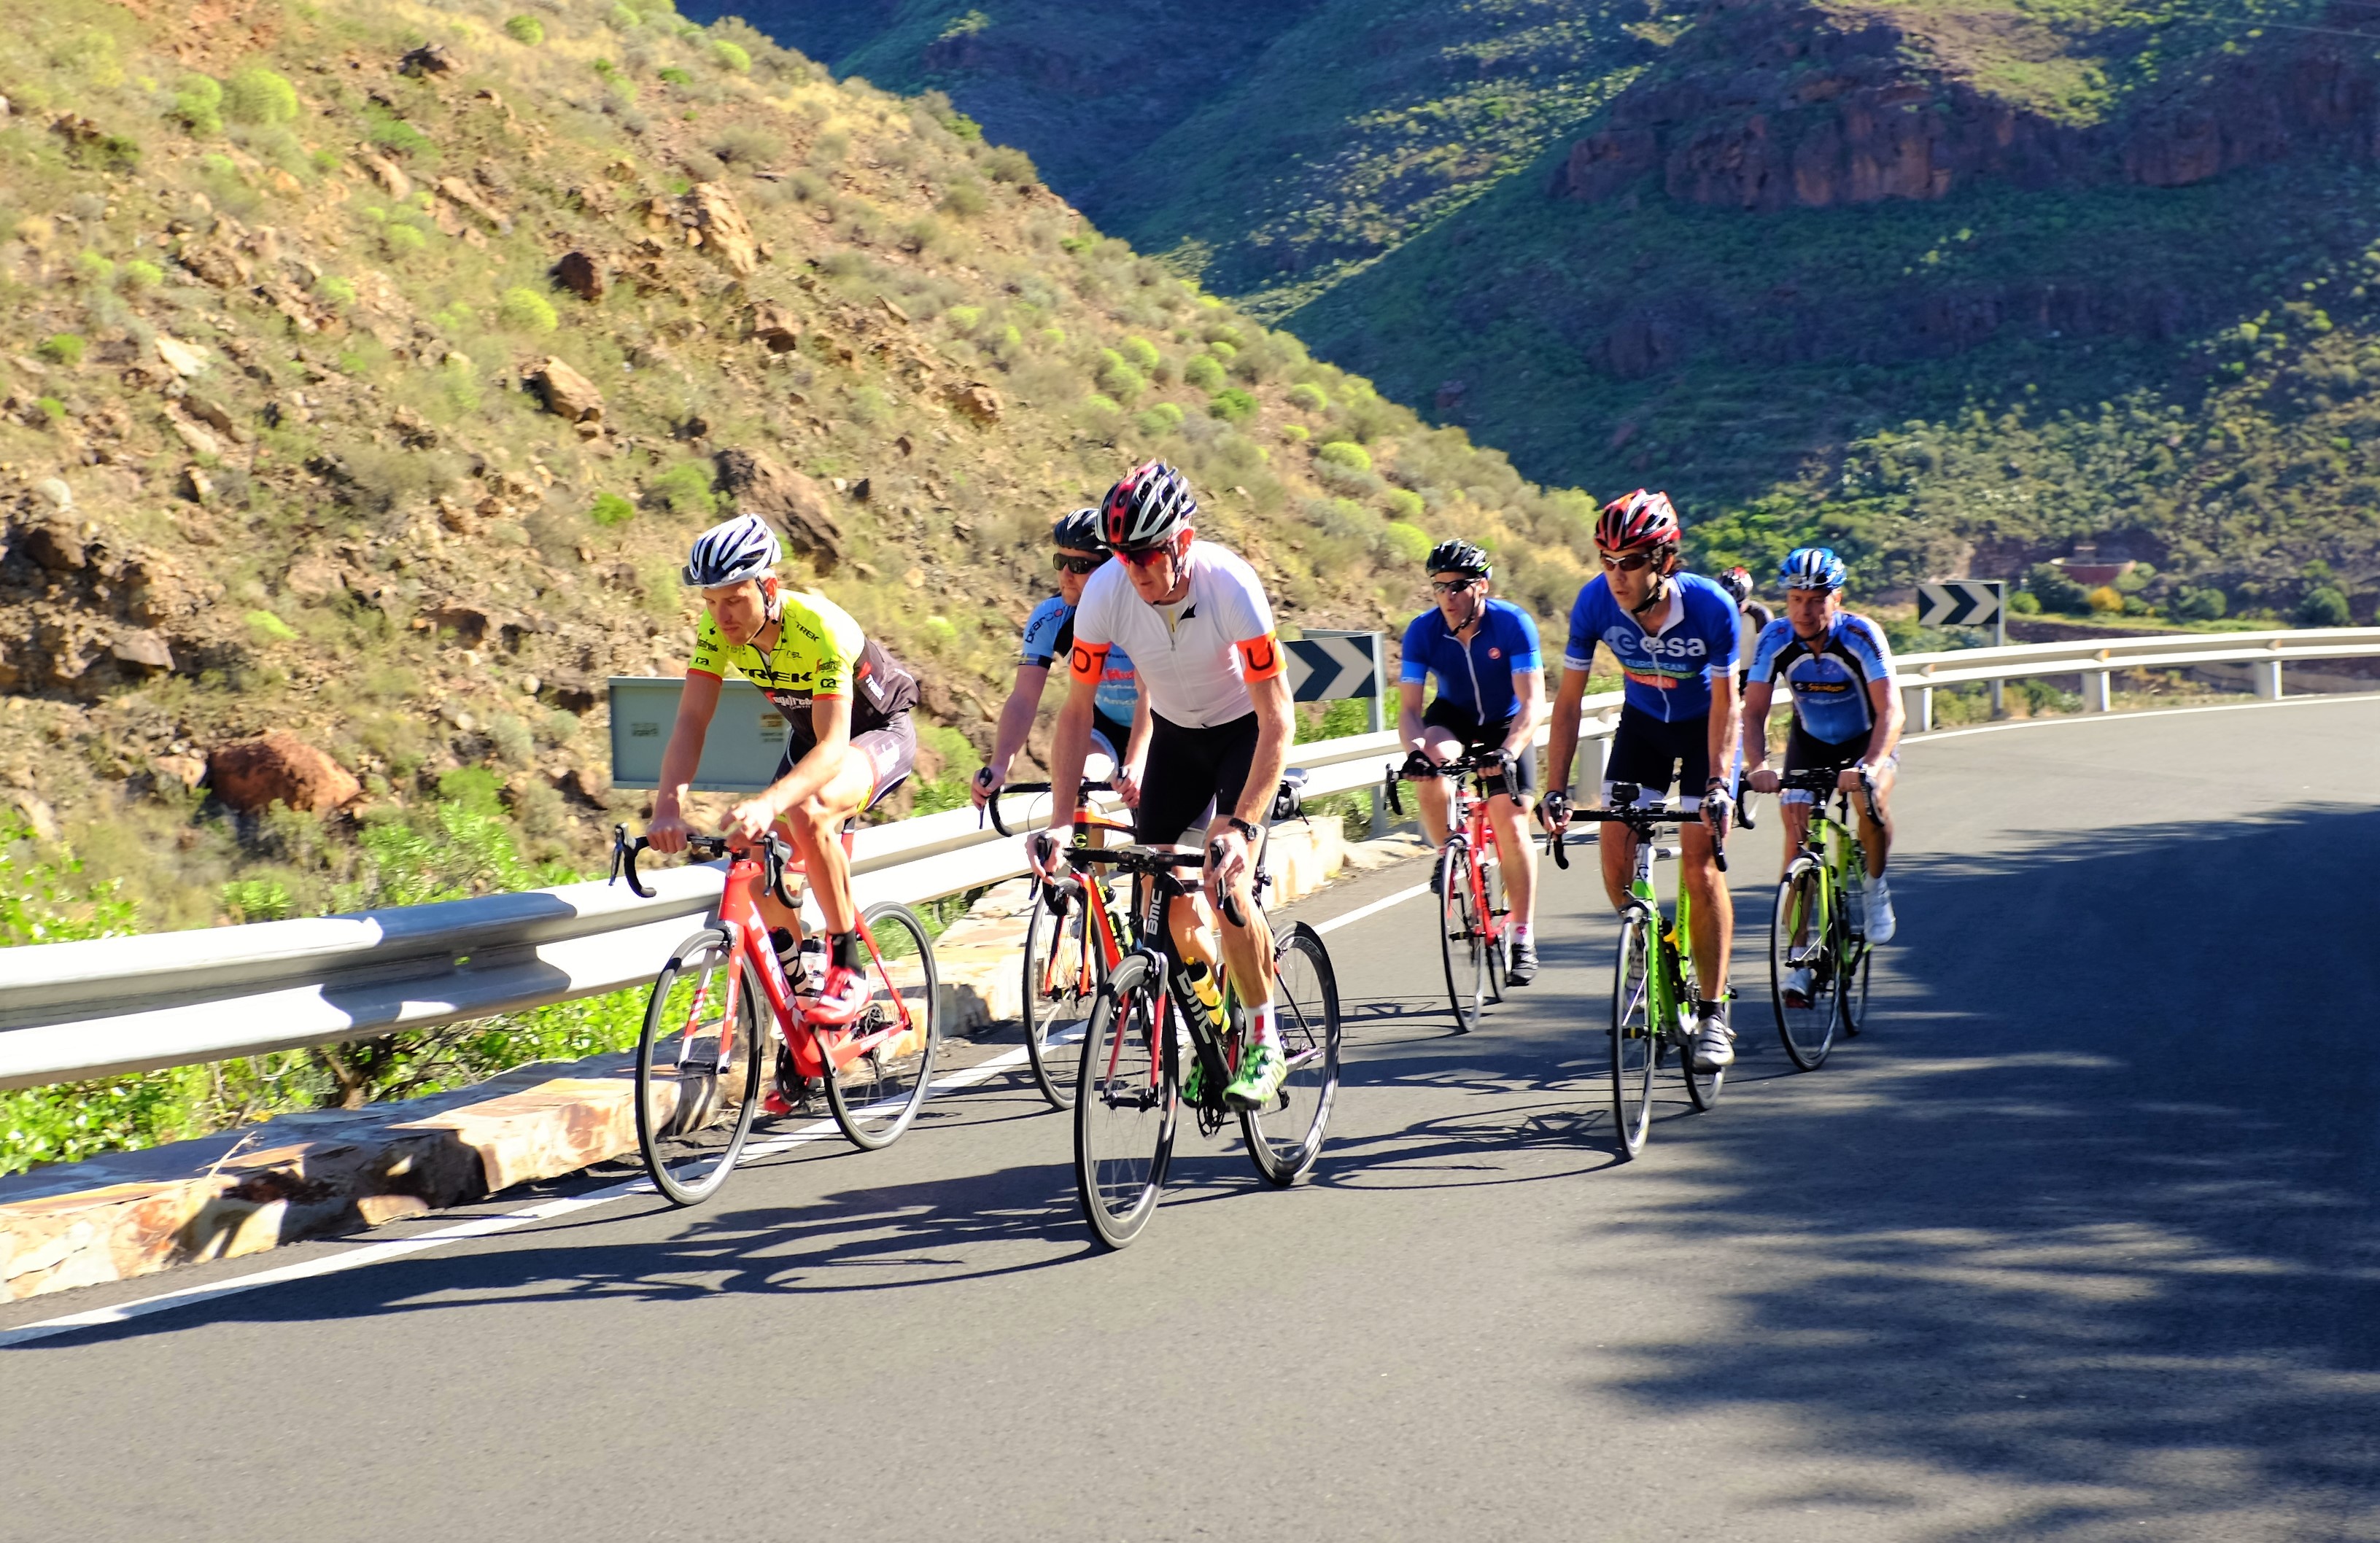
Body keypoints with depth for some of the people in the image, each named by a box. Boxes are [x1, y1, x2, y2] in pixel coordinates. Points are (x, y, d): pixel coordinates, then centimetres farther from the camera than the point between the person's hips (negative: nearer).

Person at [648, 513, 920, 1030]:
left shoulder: (820, 628, -37)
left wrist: (767, 804, -59)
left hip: (879, 733, -7)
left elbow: (833, 746, -43)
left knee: (807, 812, -36)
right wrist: (668, 807, -40)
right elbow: (691, 721, -22)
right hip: (809, 738, 7)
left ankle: (847, 966, -23)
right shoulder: (718, 627, -19)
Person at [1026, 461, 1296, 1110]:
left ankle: (1265, 1045, -5)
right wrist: (1061, 820, -24)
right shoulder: (1104, 594, -24)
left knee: (1226, 886, -21)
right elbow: (1077, 712, -15)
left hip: (1246, 731, -4)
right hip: (1175, 734, 4)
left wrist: (1241, 825, -41)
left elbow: (1277, 720, -32)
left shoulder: (1231, 586, -34)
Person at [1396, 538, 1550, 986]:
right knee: (1433, 760, -33)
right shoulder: (1423, 631, -20)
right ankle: (1448, 856, -9)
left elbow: (1532, 702, -31)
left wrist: (1507, 753, -47)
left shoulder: (1513, 624, -27)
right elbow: (1409, 706, -22)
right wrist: (1415, 748, -44)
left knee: (1512, 826, -13)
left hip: (1507, 725, -2)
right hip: (1454, 717, 2)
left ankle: (1524, 938, -3)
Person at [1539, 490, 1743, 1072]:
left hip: (1704, 725, -3)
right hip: (1643, 722, 3)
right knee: (1615, 850, -10)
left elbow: (1725, 701, -22)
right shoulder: (1596, 602, -24)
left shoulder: (1710, 607, -31)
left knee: (1700, 866, -12)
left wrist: (1718, 784, -33)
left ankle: (1713, 1013, -6)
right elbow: (1568, 700, -17)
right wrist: (1556, 789, -23)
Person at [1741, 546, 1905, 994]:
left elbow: (1891, 712, -36)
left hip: (1868, 740, -2)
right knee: (1798, 832, -13)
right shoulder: (1776, 638, -21)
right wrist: (1757, 766, -43)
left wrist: (1867, 768, -53)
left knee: (1870, 801, -30)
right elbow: (1753, 711, -24)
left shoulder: (1862, 635, -29)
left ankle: (1875, 888, 0)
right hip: (1809, 742, 2)